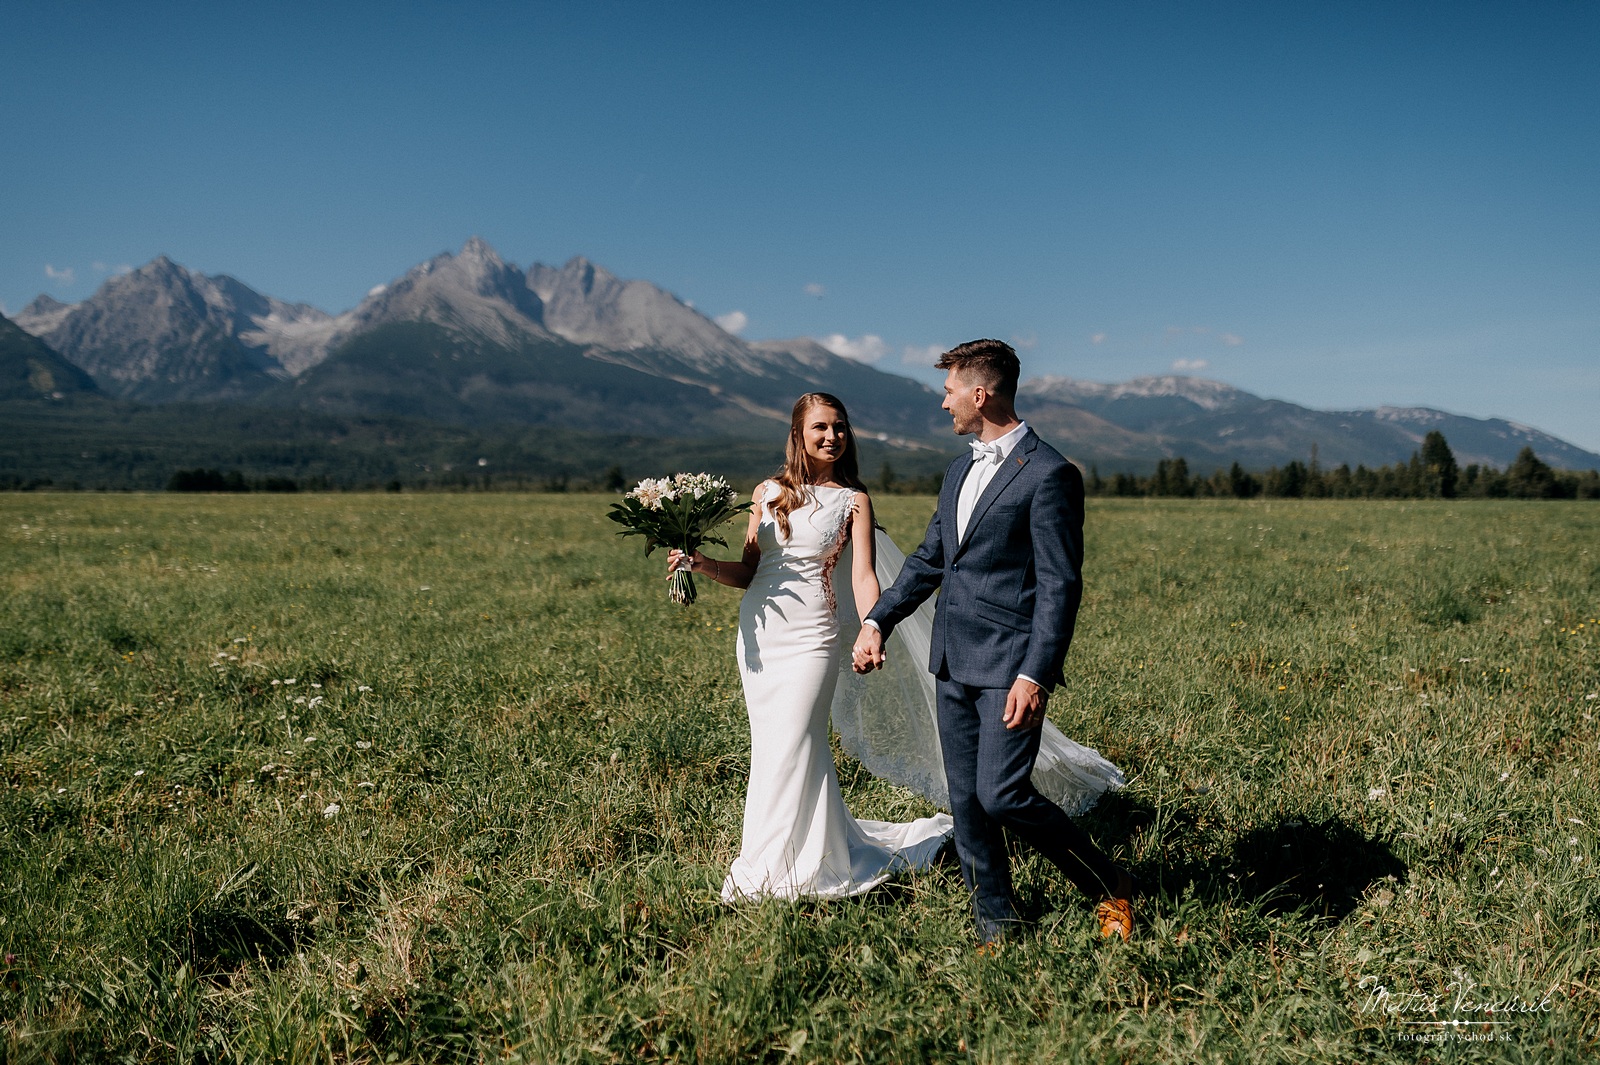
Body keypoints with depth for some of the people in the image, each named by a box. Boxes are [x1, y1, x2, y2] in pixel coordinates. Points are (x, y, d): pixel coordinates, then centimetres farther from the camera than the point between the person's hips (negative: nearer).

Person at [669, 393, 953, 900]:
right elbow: (747, 572, 12)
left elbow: (862, 576, -10)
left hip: (810, 636, -4)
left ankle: (771, 868, 10)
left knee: (789, 749, -5)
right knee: (769, 746, 9)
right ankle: (825, 848, 26)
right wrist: (701, 563, -5)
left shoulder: (853, 500, 1)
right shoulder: (768, 493, 10)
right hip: (757, 632, 4)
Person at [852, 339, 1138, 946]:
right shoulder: (962, 470, 15)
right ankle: (996, 927, 24)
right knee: (966, 801, 10)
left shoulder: (1049, 474, -12)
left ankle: (1108, 887, 12)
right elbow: (929, 559, 21)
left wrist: (1034, 677, -21)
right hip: (954, 664, 8)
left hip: (1009, 667, -8)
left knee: (1002, 795, -11)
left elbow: (1060, 587, -15)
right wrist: (877, 622, 14)